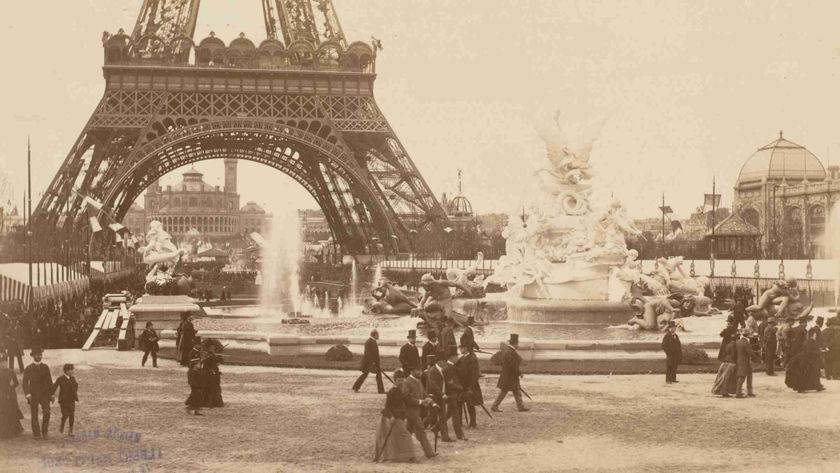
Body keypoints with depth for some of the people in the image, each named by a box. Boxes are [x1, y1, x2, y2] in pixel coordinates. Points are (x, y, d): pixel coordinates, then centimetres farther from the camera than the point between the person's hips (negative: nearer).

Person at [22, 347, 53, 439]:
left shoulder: (45, 367, 11)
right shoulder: (28, 368, 3)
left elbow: (49, 381, 14)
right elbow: (25, 383, 0)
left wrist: (51, 394, 11)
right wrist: (27, 394, -13)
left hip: (44, 394, 1)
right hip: (33, 395, -1)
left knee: (47, 413, -13)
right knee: (34, 415, 1)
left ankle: (44, 432, -1)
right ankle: (36, 434, 10)